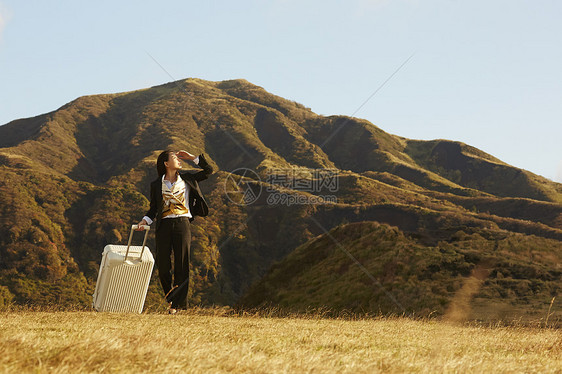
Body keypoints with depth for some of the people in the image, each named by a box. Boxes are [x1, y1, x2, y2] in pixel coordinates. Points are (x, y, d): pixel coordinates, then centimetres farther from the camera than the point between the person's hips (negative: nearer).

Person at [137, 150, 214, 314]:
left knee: (182, 264, -5)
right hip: (164, 225, 0)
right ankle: (169, 296, 21)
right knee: (162, 264, -2)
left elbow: (208, 170, 15)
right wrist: (145, 220, -5)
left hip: (183, 223, 0)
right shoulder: (156, 185, 9)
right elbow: (153, 208, 13)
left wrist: (192, 157, 8)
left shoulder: (187, 179, 11)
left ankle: (177, 303, -1)